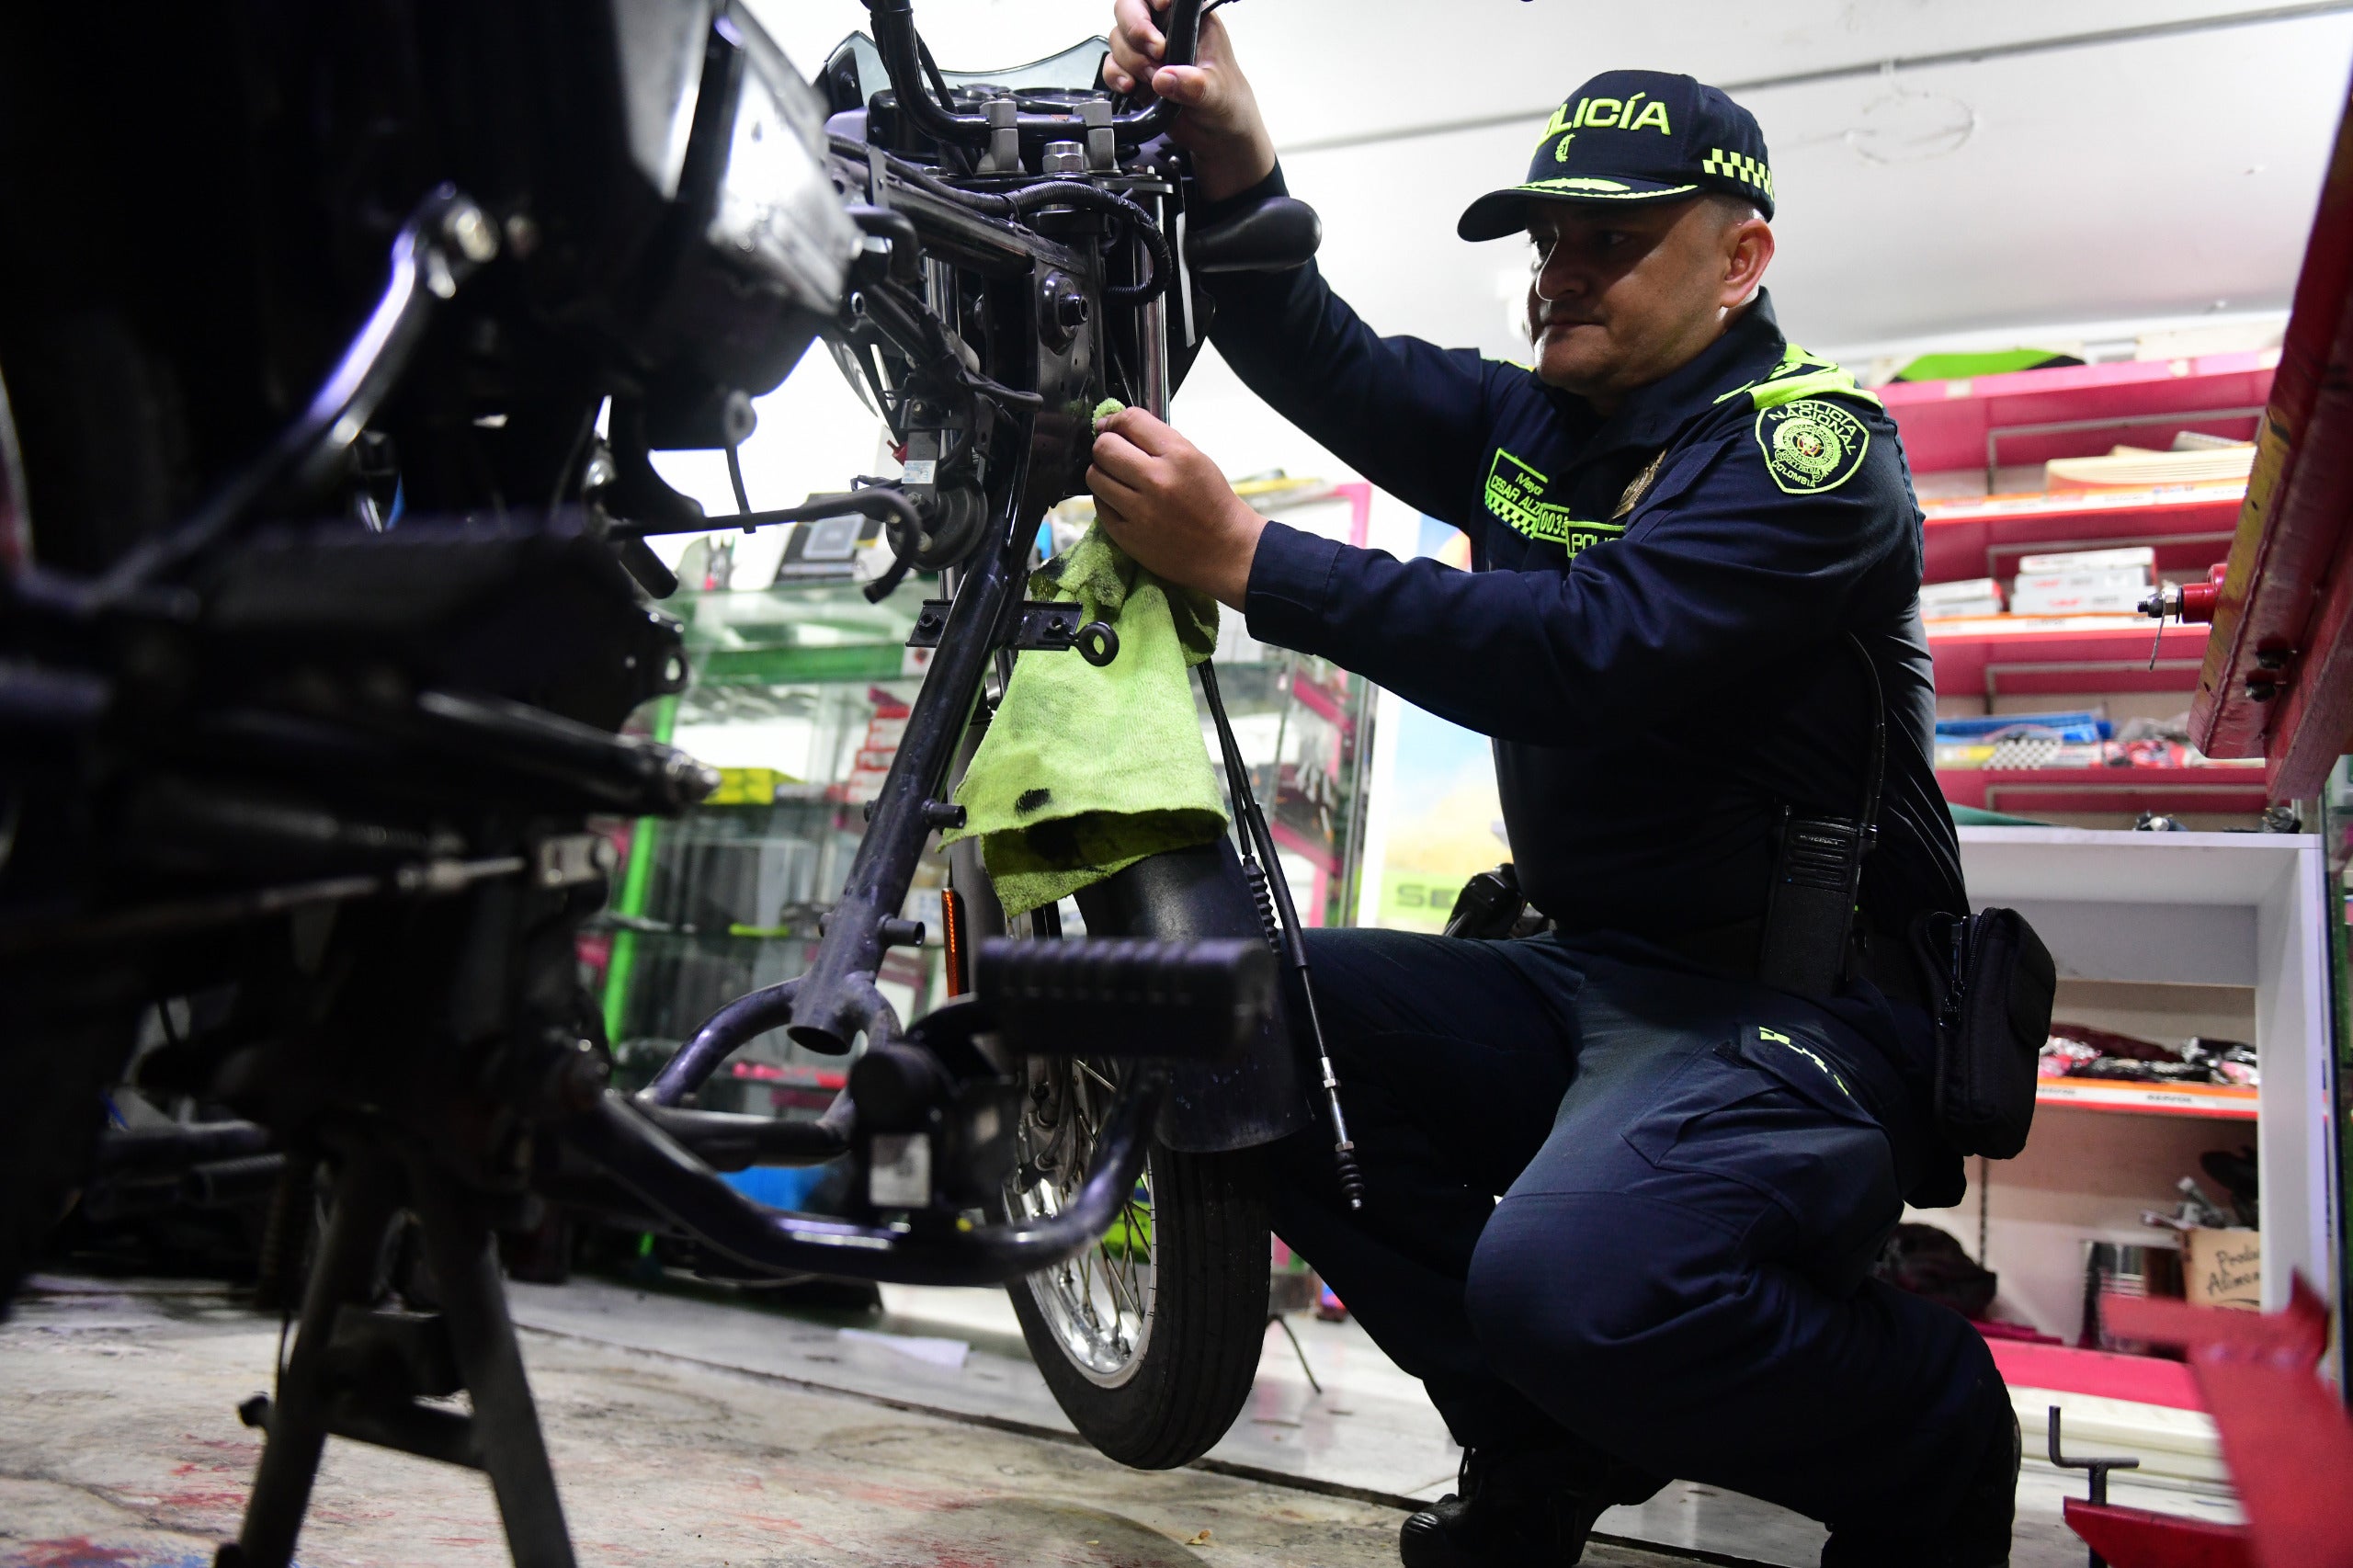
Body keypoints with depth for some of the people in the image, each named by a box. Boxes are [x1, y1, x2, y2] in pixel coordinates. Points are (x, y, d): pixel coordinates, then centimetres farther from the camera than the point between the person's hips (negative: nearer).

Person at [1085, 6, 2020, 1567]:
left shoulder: (1812, 444, -11)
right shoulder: (1524, 422, 14)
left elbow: (1586, 651, -26)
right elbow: (1318, 359, 5)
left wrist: (1245, 556, -27)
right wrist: (1232, 163, -14)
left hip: (1807, 1005, -7)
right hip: (1584, 977, 8)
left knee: (1573, 1278, -34)